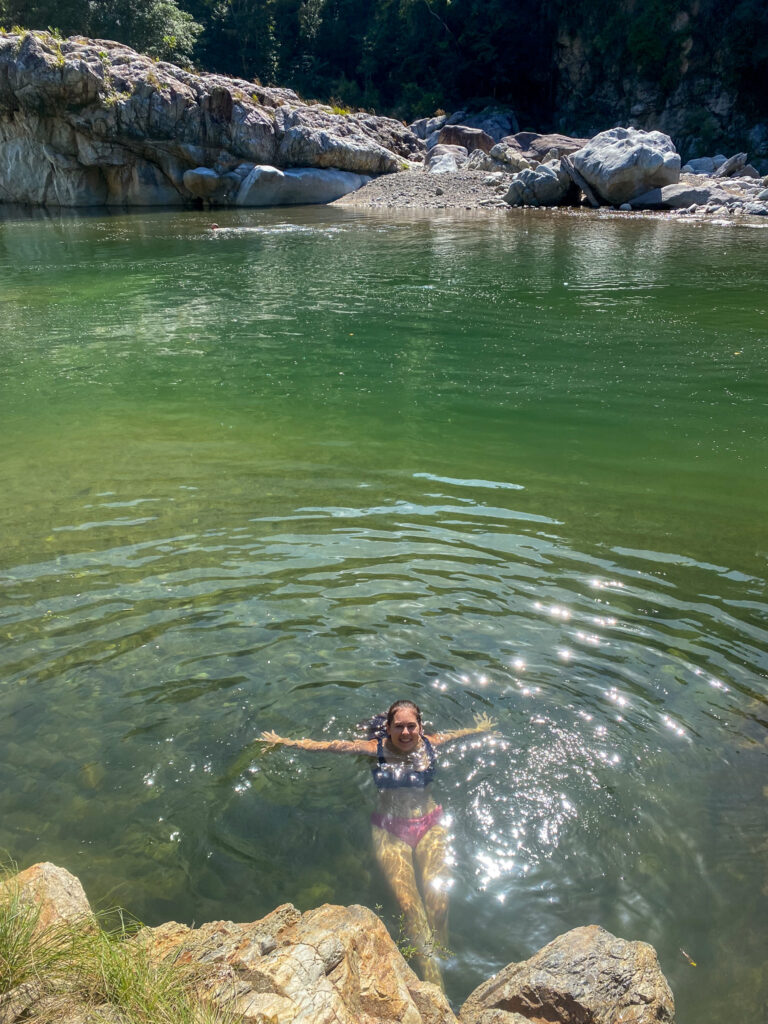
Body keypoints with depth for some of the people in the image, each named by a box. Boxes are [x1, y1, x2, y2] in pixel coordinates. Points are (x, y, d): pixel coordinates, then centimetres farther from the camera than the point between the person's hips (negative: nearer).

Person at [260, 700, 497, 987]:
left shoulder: (430, 744, 2)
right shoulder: (377, 748, -3)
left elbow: (461, 733, 24)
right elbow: (326, 745, 3)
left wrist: (482, 729, 41)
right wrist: (284, 742, 6)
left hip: (430, 825, 2)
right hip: (390, 829, -2)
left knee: (438, 901, -21)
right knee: (409, 904, -21)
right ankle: (435, 988, -21)